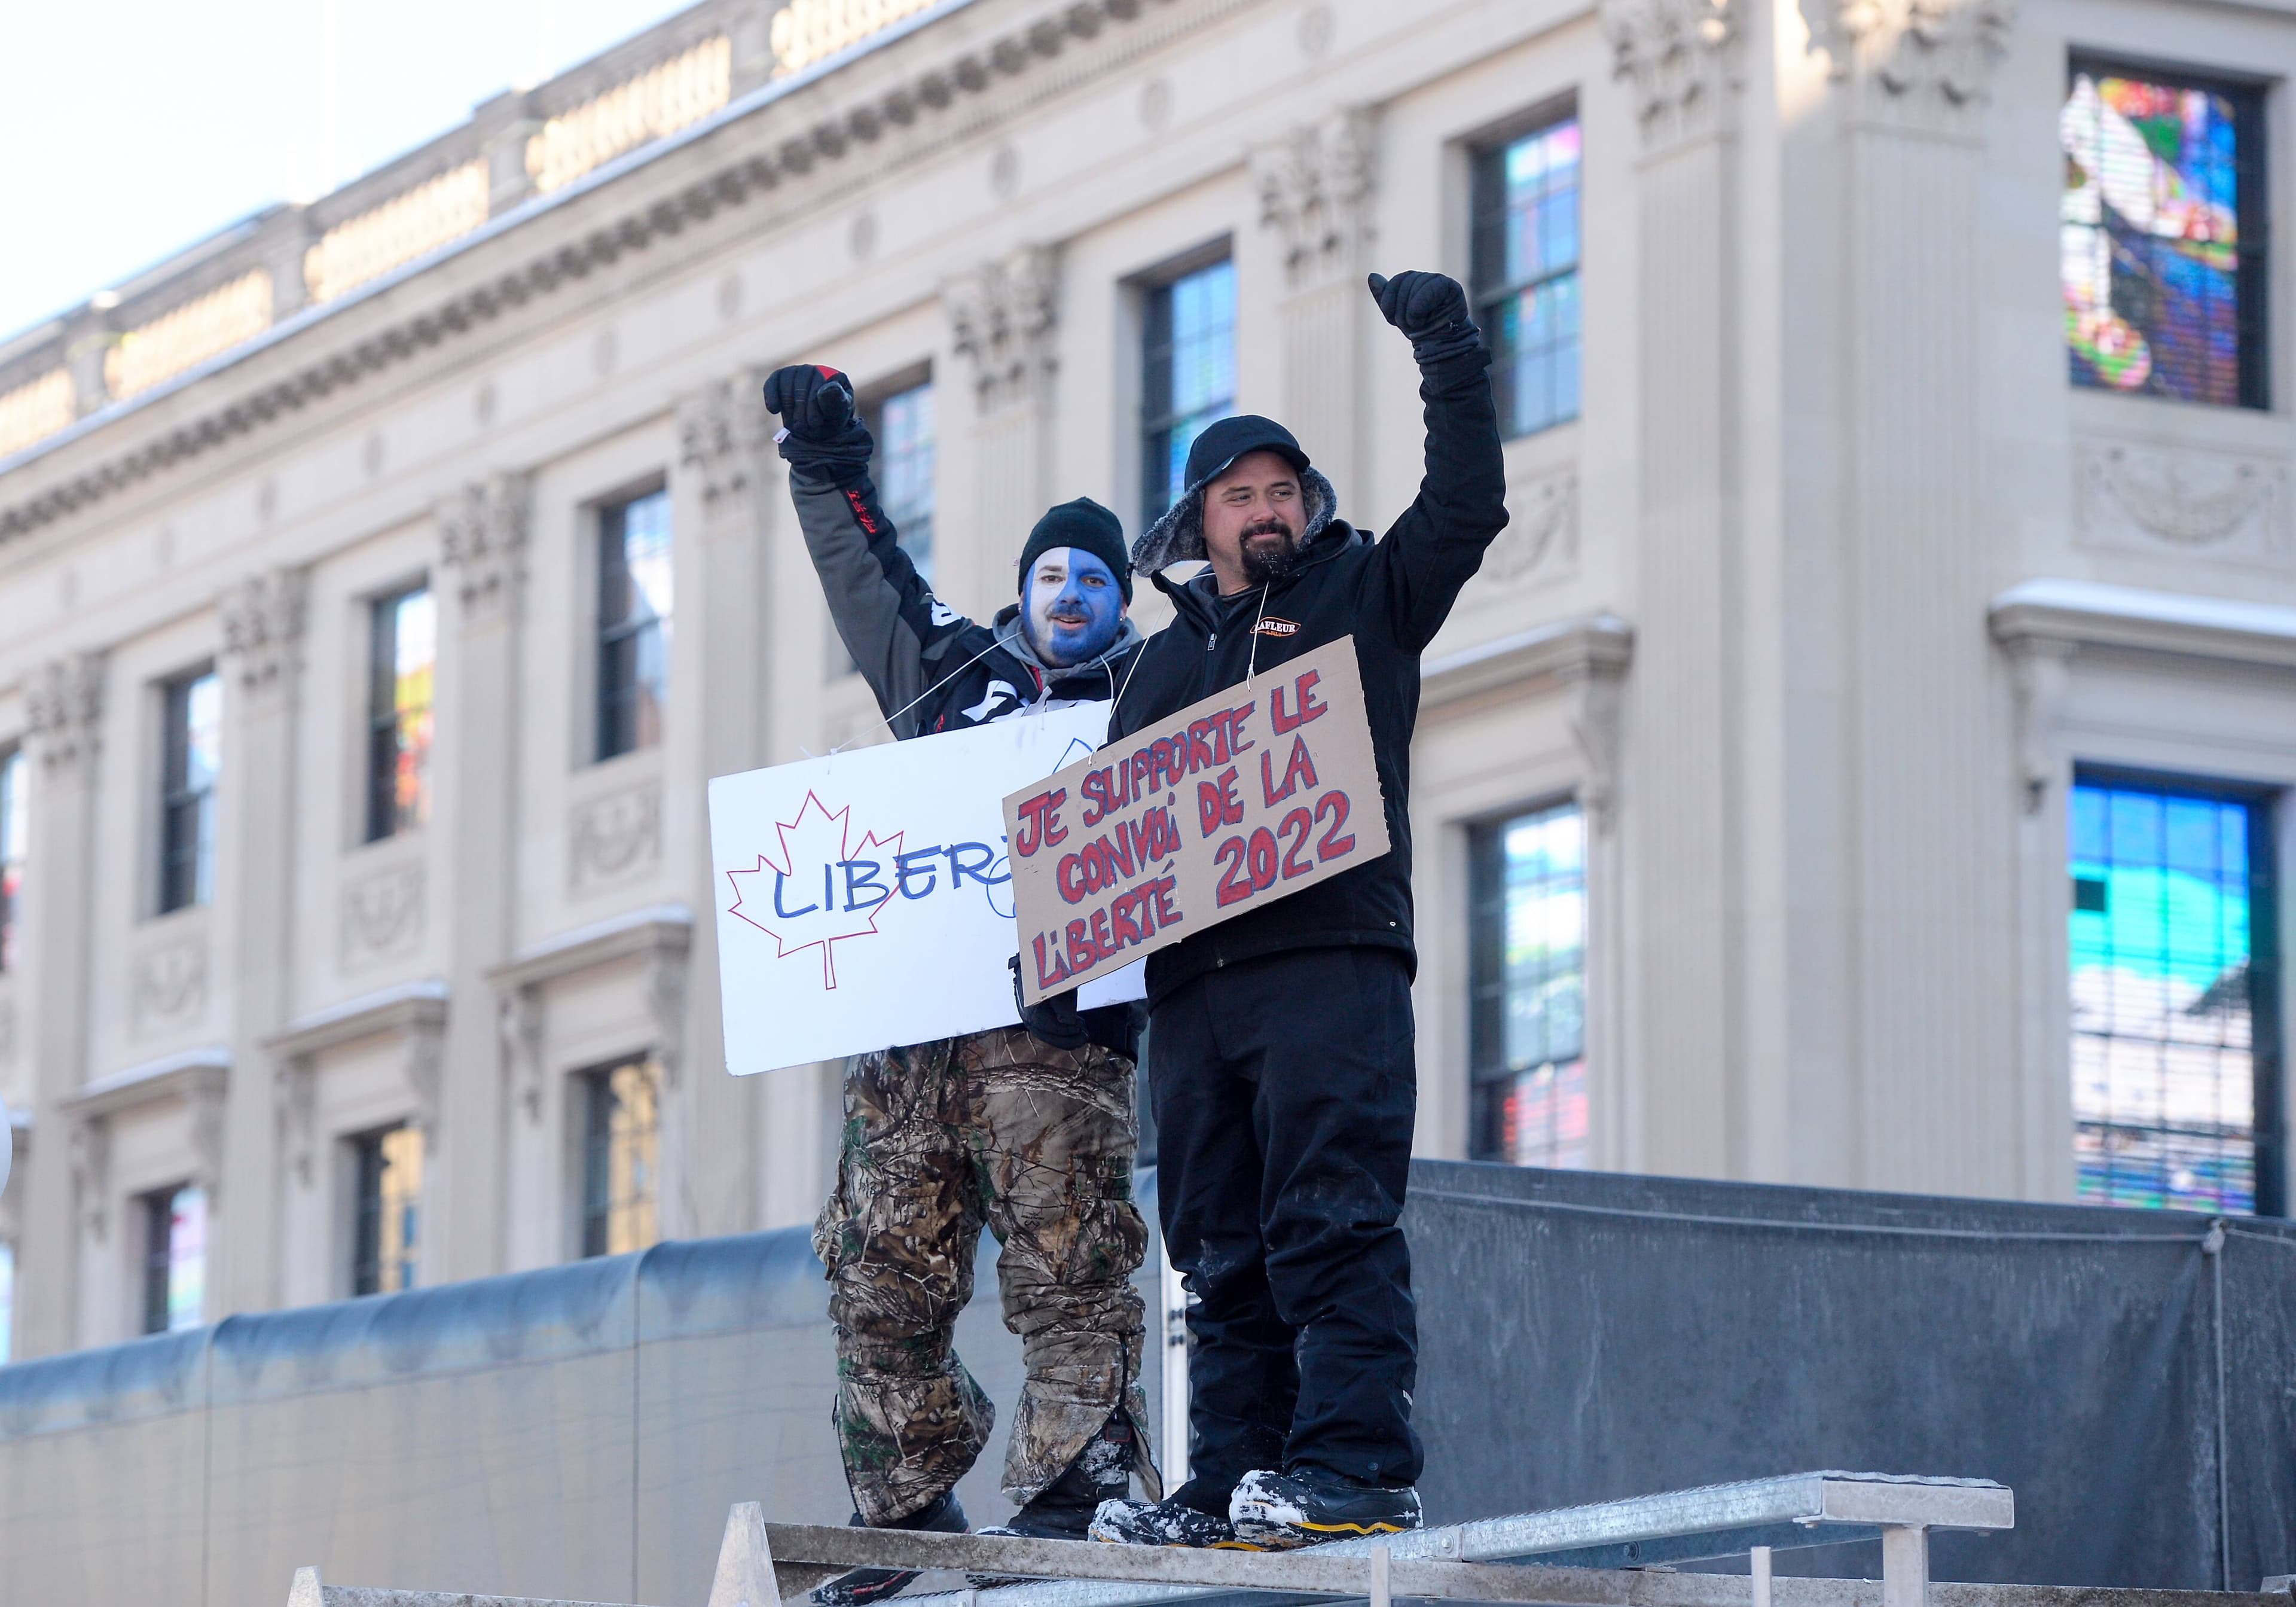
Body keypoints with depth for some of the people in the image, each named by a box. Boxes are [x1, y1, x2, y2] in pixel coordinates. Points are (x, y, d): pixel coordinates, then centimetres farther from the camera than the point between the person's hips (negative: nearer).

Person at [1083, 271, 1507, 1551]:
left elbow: (1469, 506, 0)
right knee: (1223, 1245, 4)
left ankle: (1358, 1465, -18)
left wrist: (1449, 352, -5)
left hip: (1332, 954, -5)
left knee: (1331, 1216, -14)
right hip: (1193, 976, 5)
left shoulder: (1365, 594, 14)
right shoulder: (1168, 655, 25)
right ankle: (1231, 1484, 4)